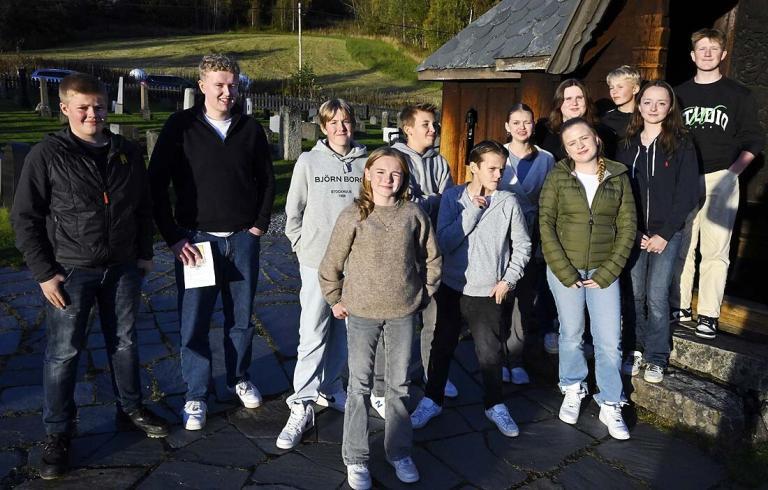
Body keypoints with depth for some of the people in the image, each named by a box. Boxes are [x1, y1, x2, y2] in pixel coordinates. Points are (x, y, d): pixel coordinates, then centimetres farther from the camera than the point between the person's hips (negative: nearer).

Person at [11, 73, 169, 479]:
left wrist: (144, 253, 9)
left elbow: (143, 207, 13)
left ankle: (130, 408, 35)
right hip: (70, 271, -3)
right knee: (64, 351, 4)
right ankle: (57, 434, 20)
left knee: (125, 342, 16)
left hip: (123, 267, 4)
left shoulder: (127, 153, 4)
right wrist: (44, 273, -9)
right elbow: (25, 218, -6)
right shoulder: (46, 155, -8)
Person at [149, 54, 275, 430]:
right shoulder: (181, 127, -4)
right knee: (194, 322, 2)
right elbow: (156, 184, -5)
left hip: (243, 239, 2)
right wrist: (173, 237, -9)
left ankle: (240, 379, 34)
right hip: (196, 240, -2)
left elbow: (266, 180, 12)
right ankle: (196, 396, 19)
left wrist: (260, 224, 3)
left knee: (241, 317, 13)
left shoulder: (250, 128, 3)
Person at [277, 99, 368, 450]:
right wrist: (303, 246, -2)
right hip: (317, 261, -2)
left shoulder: (365, 163, 2)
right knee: (313, 335, -2)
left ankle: (328, 387, 33)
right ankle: (301, 406, 8)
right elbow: (293, 212, 4)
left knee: (344, 331, 13)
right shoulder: (308, 162, 0)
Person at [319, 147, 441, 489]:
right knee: (360, 386, 7)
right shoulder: (353, 216, -8)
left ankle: (399, 453, 31)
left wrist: (423, 294, 7)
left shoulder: (413, 214, -3)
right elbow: (331, 263, -1)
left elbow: (431, 258, 8)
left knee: (399, 385, 14)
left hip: (403, 313, 2)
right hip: (362, 313, -1)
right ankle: (356, 459, 22)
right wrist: (336, 300, 2)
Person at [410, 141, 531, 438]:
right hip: (452, 287, 1)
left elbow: (522, 245, 4)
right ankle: (432, 400, 33)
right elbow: (444, 243, -14)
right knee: (442, 346, 14)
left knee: (490, 352, 9)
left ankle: (495, 405, 32)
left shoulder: (508, 202, -6)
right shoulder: (453, 197, -5)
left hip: (488, 291, 0)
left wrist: (508, 280, -3)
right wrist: (473, 210, -18)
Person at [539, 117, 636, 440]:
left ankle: (610, 406, 18)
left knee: (609, 341, 1)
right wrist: (563, 271, -12)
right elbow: (546, 223, -5)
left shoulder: (618, 177, 2)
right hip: (564, 268, 0)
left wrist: (607, 272, -7)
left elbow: (627, 226, 1)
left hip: (603, 270, 1)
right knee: (571, 334, 11)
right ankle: (573, 390, 33)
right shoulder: (558, 177, -2)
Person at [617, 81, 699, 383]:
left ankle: (657, 359, 10)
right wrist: (634, 232, -5)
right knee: (634, 294, 4)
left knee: (656, 297, -3)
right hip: (633, 233, 2)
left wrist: (664, 234, -10)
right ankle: (634, 351, 18)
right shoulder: (628, 145, 8)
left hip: (666, 233, -2)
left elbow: (687, 195, -4)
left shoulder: (681, 145, 0)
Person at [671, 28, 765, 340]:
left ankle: (708, 315, 1)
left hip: (720, 181, -2)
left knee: (715, 251, -5)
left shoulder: (738, 95, 9)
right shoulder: (679, 94, 15)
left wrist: (732, 170, -6)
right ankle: (680, 307, 14)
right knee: (680, 248, 3)